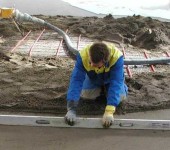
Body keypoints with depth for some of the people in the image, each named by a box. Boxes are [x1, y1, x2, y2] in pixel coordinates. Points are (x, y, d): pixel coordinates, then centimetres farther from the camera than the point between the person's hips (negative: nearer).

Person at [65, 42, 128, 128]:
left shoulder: (117, 57, -44)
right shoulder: (83, 56, -40)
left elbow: (116, 83, -47)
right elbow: (76, 80, -42)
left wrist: (109, 111, -57)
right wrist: (71, 108, -52)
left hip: (111, 78, -1)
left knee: (120, 96, -18)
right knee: (85, 94, -17)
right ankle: (100, 89, 17)